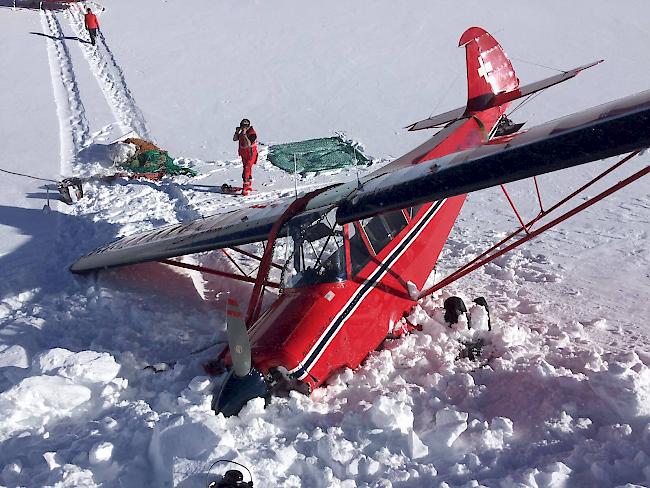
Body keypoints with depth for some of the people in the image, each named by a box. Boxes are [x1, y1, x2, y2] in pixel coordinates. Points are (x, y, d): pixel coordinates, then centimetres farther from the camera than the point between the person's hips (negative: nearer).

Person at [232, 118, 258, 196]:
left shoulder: (252, 133, -21)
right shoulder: (242, 132, 4)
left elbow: (249, 144, -34)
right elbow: (234, 139, 6)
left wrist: (244, 135, -35)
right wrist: (237, 132, -10)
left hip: (250, 155, -9)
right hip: (244, 155, 9)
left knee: (246, 171, -17)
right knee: (248, 170, 21)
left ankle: (245, 189, -17)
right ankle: (249, 186, 36)